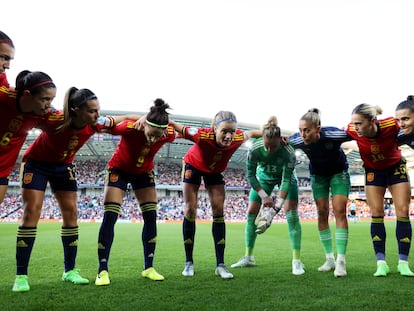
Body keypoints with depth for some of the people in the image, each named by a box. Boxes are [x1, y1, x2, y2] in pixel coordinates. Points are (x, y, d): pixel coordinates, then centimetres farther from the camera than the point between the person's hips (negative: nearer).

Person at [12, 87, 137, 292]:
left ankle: (70, 271, 8)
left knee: (70, 213, -2)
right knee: (31, 212, -11)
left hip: (63, 166, 5)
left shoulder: (95, 124, -21)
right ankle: (20, 276, -5)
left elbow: (119, 119, -2)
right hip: (37, 163, -4)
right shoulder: (54, 119, -36)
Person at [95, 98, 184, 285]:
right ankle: (102, 271, -2)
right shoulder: (130, 127, -36)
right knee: (110, 217, -10)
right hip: (119, 169, -3)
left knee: (151, 217, -2)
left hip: (144, 172, 3)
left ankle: (148, 268, 9)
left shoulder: (168, 134, -27)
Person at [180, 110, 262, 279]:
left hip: (215, 171, 3)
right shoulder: (202, 135, -41)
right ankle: (189, 262, 4)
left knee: (218, 211, -5)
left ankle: (220, 265, -1)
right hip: (193, 166, -2)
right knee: (190, 210, -6)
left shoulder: (238, 138, -32)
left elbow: (251, 133, -9)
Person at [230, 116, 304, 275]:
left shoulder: (288, 151, -36)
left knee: (291, 214, -17)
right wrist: (264, 196, -26)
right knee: (251, 213, -1)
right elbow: (250, 175, -21)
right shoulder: (255, 149, -32)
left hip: (285, 176, -2)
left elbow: (286, 180, -31)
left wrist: (278, 205, -36)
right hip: (263, 177, 3)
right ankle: (248, 257, 11)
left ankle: (297, 261, -12)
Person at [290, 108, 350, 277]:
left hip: (339, 173, -2)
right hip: (318, 175, 3)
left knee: (340, 212, -12)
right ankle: (329, 259, 9)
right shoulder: (297, 140, -29)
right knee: (322, 213, 0)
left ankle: (341, 260, -11)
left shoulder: (332, 134, -37)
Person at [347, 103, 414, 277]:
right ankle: (381, 263, 0)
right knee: (376, 213, -6)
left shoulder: (391, 125, -32)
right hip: (373, 171, 1)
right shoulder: (352, 130, -27)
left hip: (396, 168, -1)